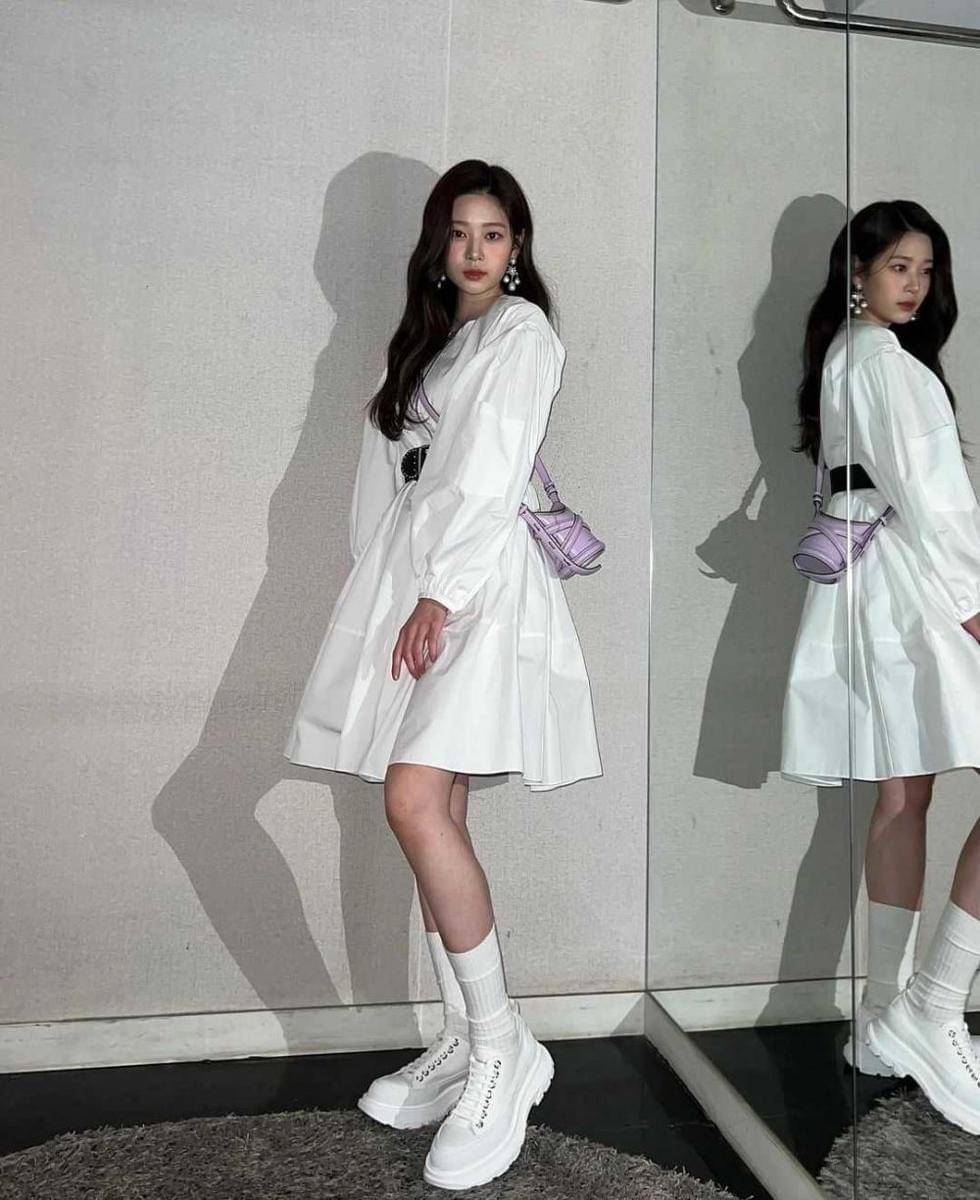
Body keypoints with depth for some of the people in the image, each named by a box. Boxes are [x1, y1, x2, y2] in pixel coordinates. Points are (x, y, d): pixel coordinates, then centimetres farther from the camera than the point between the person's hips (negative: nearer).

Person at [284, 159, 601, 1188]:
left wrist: (442, 595, -15)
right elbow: (390, 474, 18)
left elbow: (493, 477, -9)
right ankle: (463, 1045, 17)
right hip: (406, 574, 7)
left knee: (417, 802, -20)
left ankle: (503, 1048, -5)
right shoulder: (426, 338, 24)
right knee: (436, 815, 6)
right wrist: (385, 589, 9)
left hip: (478, 580, -7)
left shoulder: (522, 331, 3)